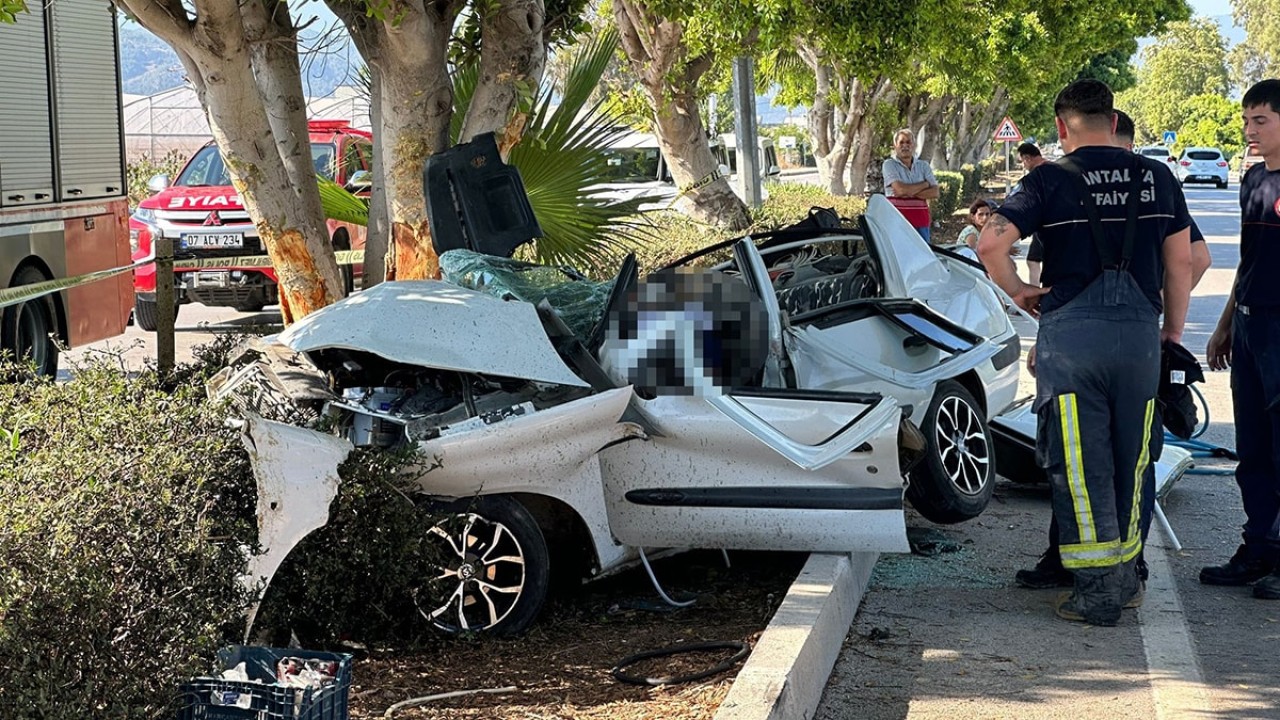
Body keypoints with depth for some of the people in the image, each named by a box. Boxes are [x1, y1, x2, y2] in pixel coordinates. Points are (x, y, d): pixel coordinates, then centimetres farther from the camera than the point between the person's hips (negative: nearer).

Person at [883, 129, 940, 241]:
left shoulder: (923, 166, 13)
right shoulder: (890, 164, 1)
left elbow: (935, 193, 2)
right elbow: (901, 189, -14)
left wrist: (911, 193, -12)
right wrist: (925, 184, -1)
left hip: (921, 218, 4)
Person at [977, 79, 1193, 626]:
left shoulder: (1051, 180, -5)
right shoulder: (1156, 179, 6)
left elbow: (990, 243, -14)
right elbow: (1180, 263, 9)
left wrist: (1019, 292, 2)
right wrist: (1173, 333, 20)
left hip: (1071, 333, -4)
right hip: (1140, 333, 4)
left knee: (1079, 463, 2)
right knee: (1130, 459, 15)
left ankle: (1098, 591, 2)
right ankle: (1125, 576, 24)